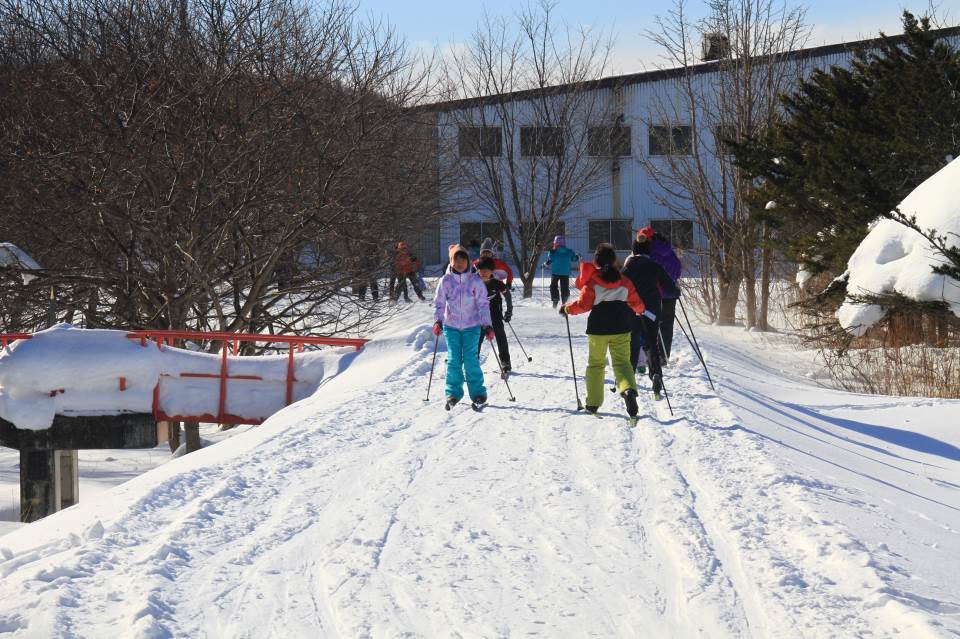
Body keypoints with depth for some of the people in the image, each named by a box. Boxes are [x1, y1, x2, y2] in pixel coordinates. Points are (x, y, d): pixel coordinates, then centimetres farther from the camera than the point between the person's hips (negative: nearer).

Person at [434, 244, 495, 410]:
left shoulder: (475, 281, -3)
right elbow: (439, 303, 6)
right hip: (451, 326, 1)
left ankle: (478, 393, 2)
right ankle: (453, 393, 11)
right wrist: (438, 321, -7)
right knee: (453, 360, 1)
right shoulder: (445, 281, -1)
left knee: (471, 359, -7)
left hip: (472, 326, -1)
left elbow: (483, 304, -1)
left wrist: (487, 325, -6)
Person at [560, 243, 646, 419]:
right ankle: (628, 389, -30)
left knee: (595, 363, 15)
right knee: (622, 362, 2)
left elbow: (583, 304, -13)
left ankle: (593, 403, 16)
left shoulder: (591, 281, -6)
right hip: (621, 329, 2)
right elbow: (636, 303, 12)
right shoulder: (623, 281, 4)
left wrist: (567, 309, 4)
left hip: (598, 329, -1)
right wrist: (641, 310, 34)